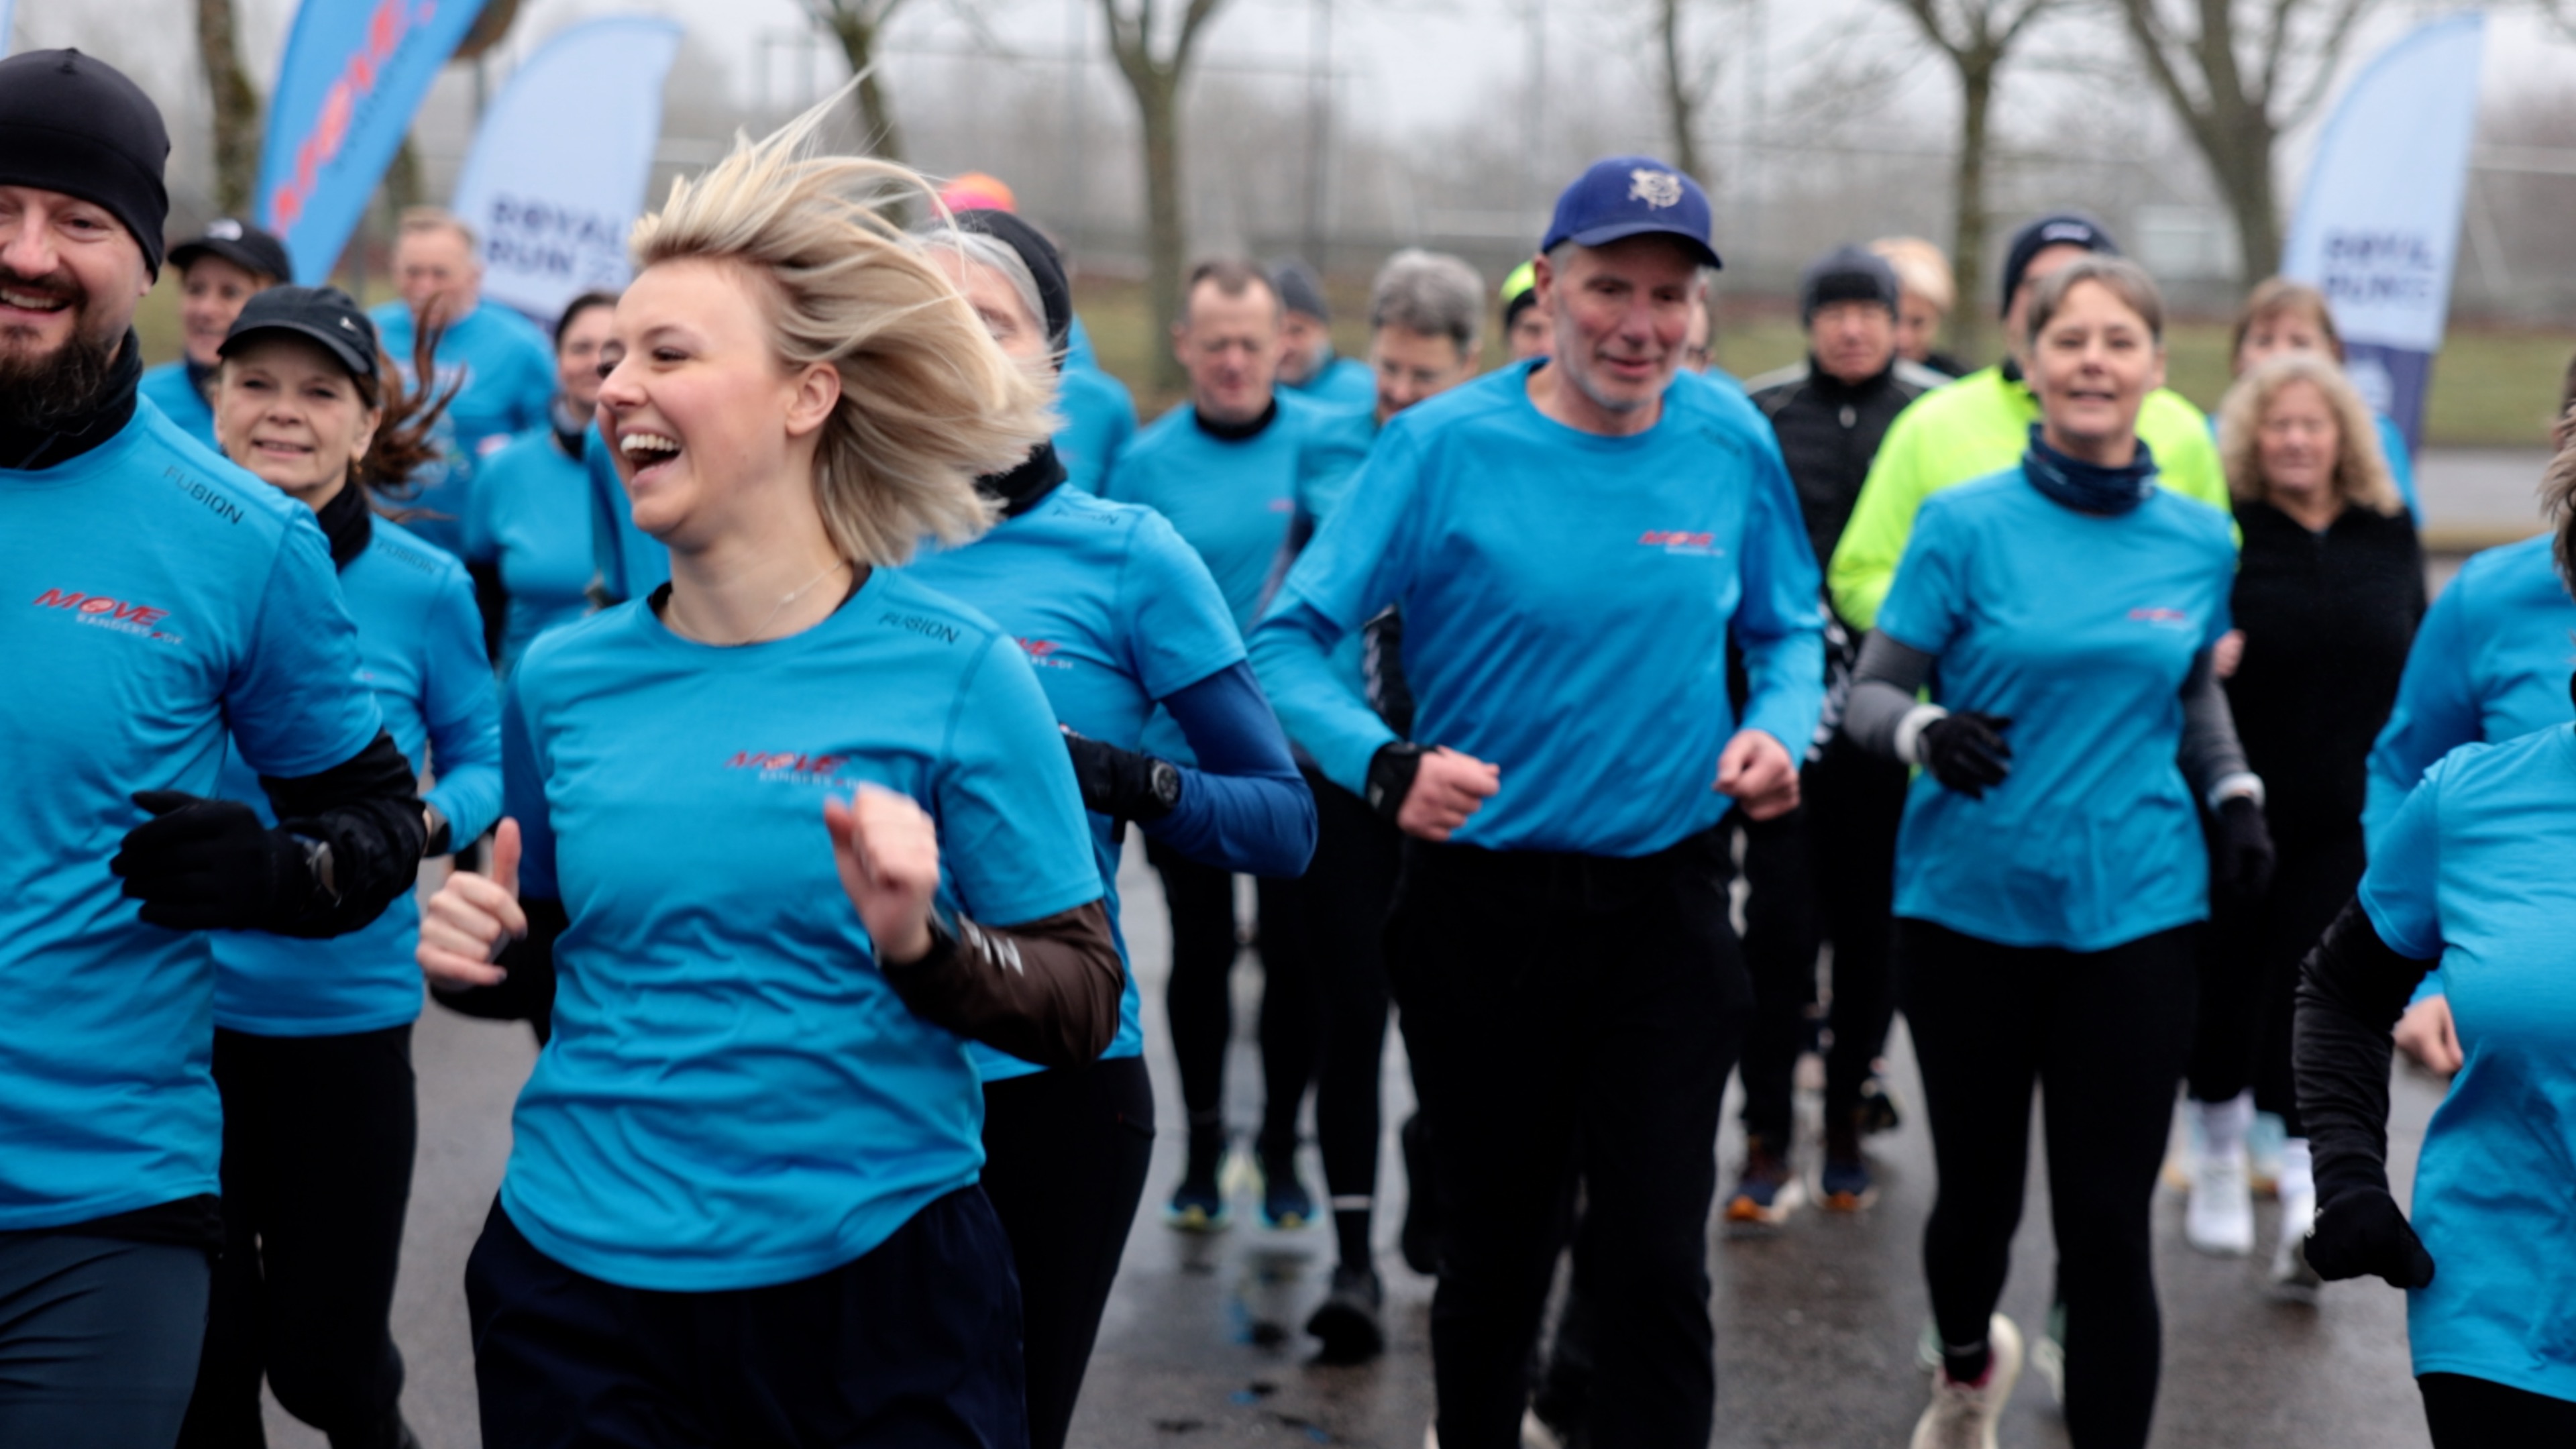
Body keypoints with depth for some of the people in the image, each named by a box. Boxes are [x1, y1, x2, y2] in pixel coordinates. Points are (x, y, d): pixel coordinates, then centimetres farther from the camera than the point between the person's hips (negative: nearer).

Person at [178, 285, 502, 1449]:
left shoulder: (423, 589, -5)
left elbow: (481, 762, 6)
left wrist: (427, 821, -15)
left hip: (345, 1013, -1)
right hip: (172, 1008, 1)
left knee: (325, 1355, 8)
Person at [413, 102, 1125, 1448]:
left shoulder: (953, 671, -8)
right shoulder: (564, 677, 3)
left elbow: (1082, 1004, -7)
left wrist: (923, 945, -24)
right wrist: (480, 946, -4)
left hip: (876, 1279, -3)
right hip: (577, 1276, 3)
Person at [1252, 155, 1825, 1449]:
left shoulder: (1732, 446, -1)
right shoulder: (1446, 445, -11)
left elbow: (1788, 628, 14)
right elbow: (1290, 641, -14)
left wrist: (1782, 724, -9)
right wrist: (1385, 765, -32)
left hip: (1666, 905, 1)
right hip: (1483, 898, -1)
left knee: (1656, 1266, -5)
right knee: (1492, 1258, 15)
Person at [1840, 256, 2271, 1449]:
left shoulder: (2199, 541, 4)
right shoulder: (1966, 524, -6)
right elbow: (1870, 695, -4)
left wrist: (2236, 794, 5)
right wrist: (1926, 732, -26)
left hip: (2136, 915, 1)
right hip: (1969, 905, -1)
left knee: (2108, 1221, -2)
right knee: (1977, 1188, 13)